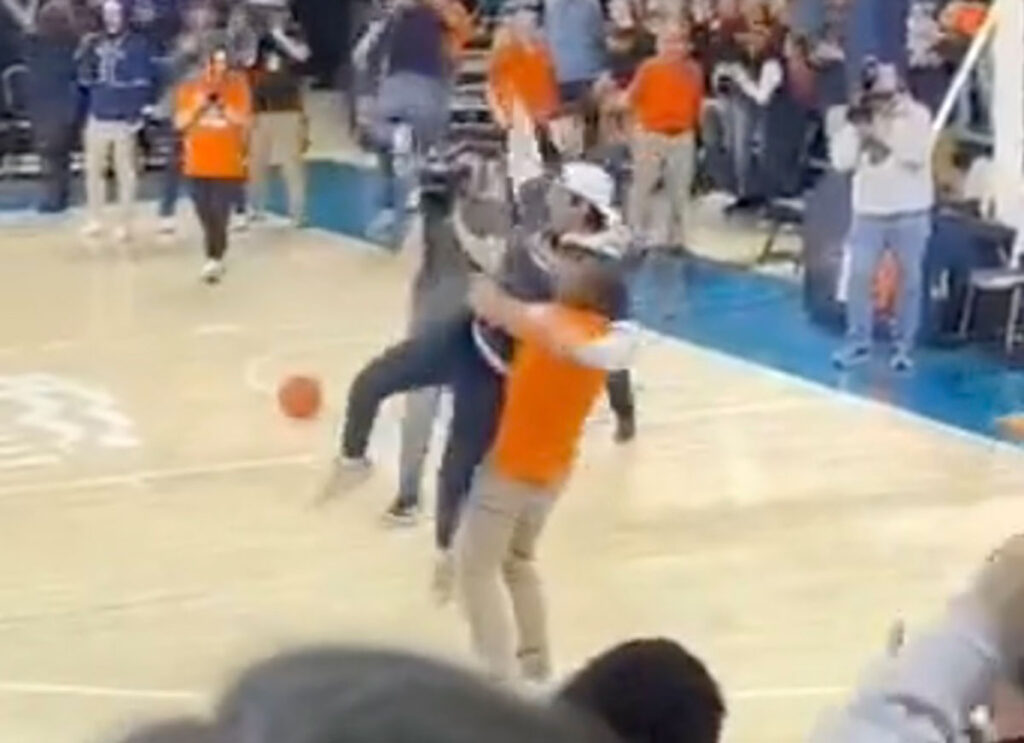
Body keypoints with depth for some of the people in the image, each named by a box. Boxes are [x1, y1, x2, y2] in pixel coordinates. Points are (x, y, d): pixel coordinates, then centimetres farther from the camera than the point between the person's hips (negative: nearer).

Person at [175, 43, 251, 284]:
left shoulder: (238, 85, -2)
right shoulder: (190, 88, 2)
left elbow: (244, 121, -7)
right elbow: (180, 123, -2)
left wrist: (223, 106, -20)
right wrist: (197, 106, -17)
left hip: (228, 164, -3)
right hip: (199, 163, 3)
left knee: (219, 214, -12)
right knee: (206, 215, 8)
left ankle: (215, 259, -7)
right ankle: (214, 259, 23)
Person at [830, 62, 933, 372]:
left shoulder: (917, 115, -6)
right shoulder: (859, 119, 4)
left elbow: (917, 155, -22)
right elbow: (842, 161, -4)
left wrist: (882, 136, -20)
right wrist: (856, 129, -14)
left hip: (910, 212, -2)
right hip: (869, 211, 3)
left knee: (909, 279, 3)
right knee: (859, 276, -2)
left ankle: (903, 347, 12)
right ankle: (858, 343, 8)